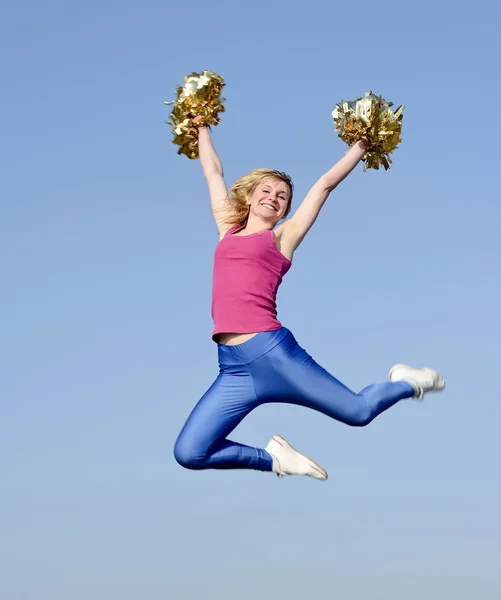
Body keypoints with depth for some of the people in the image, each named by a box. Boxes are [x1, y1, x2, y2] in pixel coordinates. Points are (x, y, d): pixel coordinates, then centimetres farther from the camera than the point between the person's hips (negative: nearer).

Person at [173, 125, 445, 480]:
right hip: (234, 368, 3)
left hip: (273, 351, -3)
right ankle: (273, 457, 13)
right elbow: (213, 172, 32)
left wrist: (362, 145, 25)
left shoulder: (282, 237, 11)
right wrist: (201, 127, 41)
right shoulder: (228, 229, 20)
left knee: (357, 411, 3)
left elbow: (326, 184, 16)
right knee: (189, 454, -10)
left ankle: (406, 383, 36)